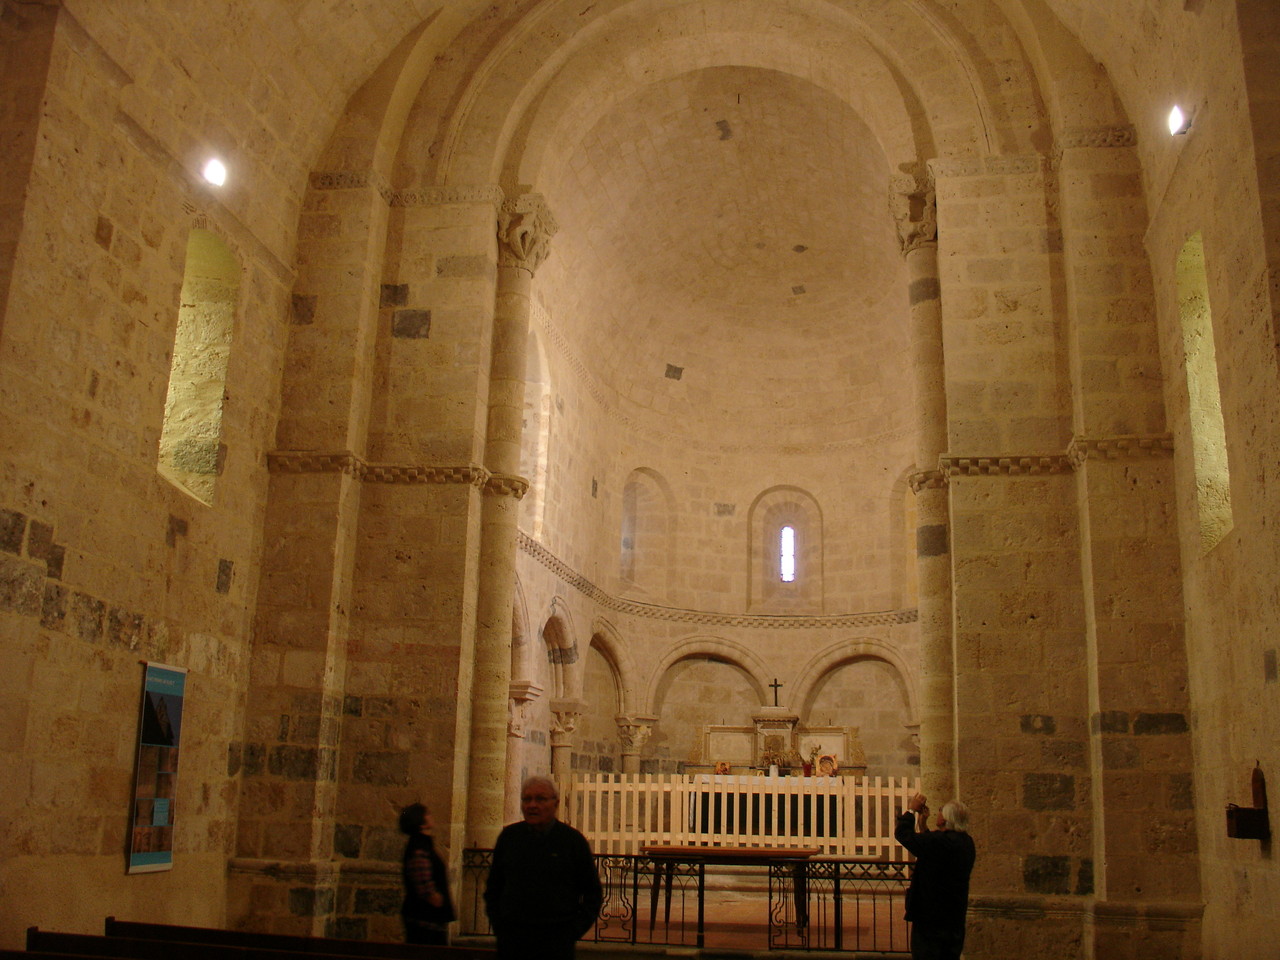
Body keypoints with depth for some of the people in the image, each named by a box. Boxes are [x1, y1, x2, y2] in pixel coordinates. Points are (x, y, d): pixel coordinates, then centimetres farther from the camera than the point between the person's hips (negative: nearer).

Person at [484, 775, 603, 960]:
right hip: (511, 937, 2)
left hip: (557, 939, -2)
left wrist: (575, 929, -1)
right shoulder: (509, 836, 6)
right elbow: (493, 886, 17)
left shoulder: (573, 840, 0)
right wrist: (497, 924, 7)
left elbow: (593, 893, 6)